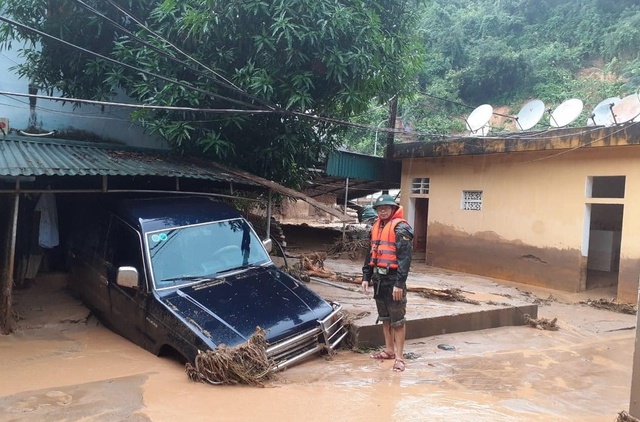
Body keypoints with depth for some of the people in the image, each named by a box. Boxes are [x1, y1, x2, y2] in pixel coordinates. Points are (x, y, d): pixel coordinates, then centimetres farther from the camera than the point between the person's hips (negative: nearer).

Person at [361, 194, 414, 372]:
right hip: (379, 278, 8)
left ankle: (399, 357, 4)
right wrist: (366, 277, 12)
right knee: (384, 317, 16)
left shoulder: (400, 228, -13)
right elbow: (371, 253, 18)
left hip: (393, 279, -8)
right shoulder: (376, 227, 13)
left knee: (397, 319, -1)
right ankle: (389, 350, 29)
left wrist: (399, 283, -22)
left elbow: (405, 257, -18)